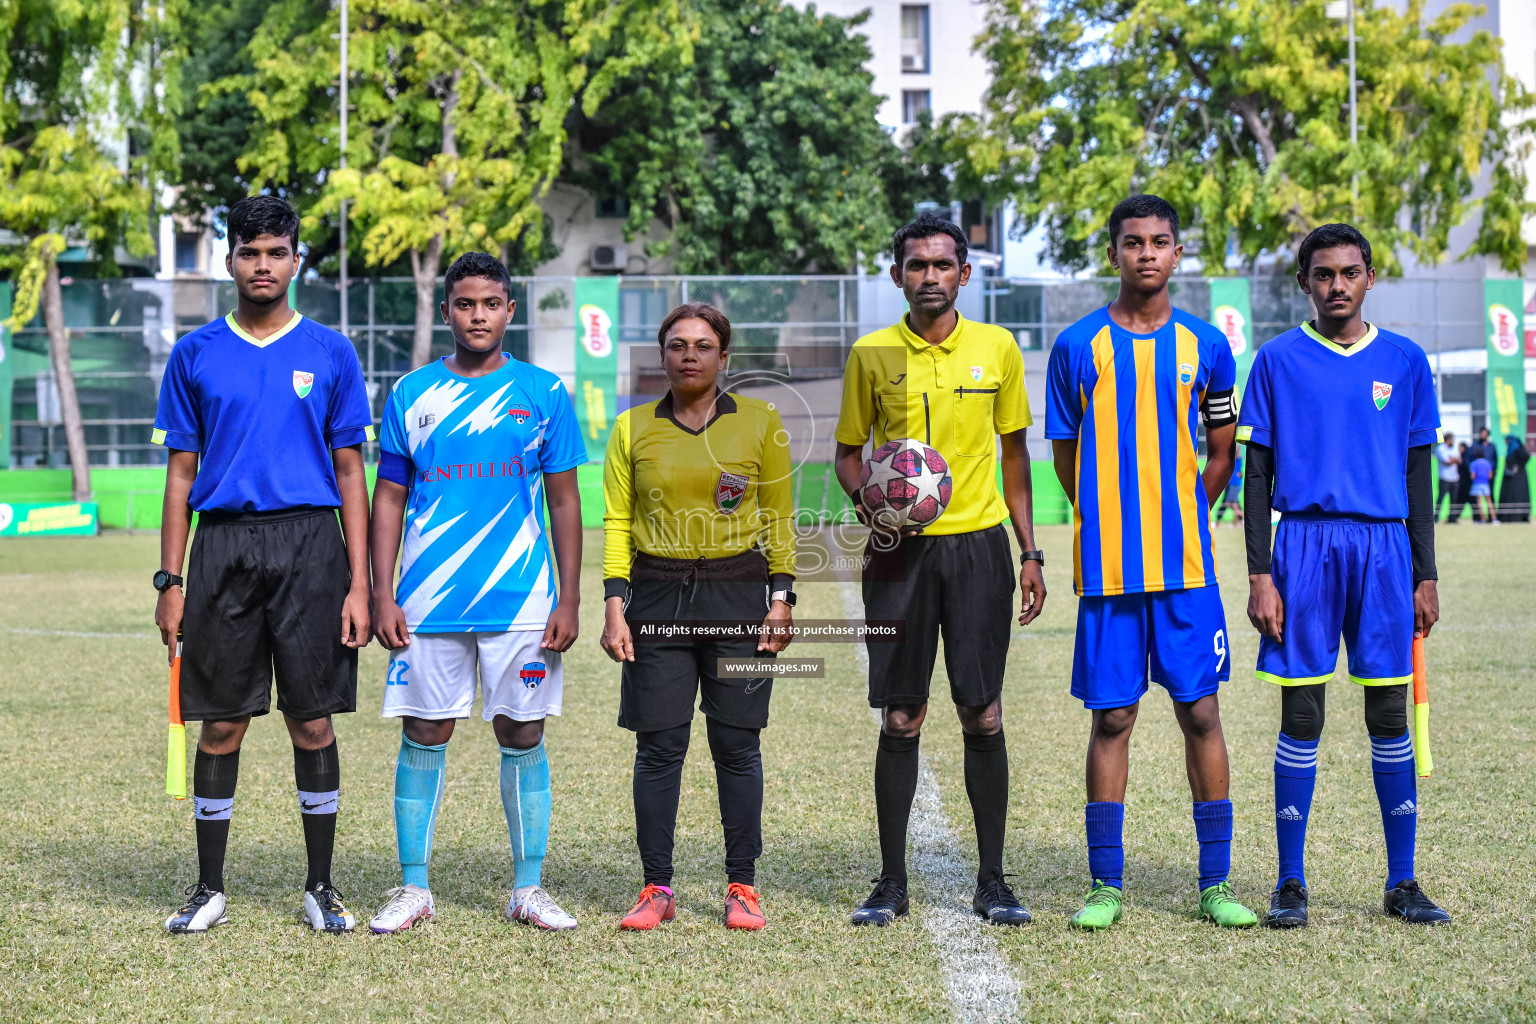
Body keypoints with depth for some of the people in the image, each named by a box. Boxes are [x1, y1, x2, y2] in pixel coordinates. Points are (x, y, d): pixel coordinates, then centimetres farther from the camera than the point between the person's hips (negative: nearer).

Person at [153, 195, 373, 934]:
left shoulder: (330, 353, 6)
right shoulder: (196, 355, 8)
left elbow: (350, 473, 5)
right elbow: (181, 473, 9)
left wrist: (359, 583, -2)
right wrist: (169, 582, 2)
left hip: (310, 546, -1)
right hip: (224, 547, 1)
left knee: (313, 723, 3)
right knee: (221, 726, 4)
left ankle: (321, 888, 14)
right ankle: (209, 889, 16)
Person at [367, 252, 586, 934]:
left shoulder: (543, 393, 4)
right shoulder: (411, 394, 7)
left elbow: (564, 501, 6)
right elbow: (389, 499, 9)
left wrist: (569, 600, 0)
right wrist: (381, 596, 0)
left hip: (520, 599, 0)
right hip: (427, 603, 1)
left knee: (522, 737, 4)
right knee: (423, 737, 3)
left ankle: (528, 889, 14)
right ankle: (413, 889, 13)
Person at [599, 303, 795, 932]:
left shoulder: (760, 422, 4)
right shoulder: (632, 428, 6)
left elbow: (780, 518, 7)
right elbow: (617, 521, 5)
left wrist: (781, 599, 0)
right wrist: (614, 605, -3)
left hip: (738, 595, 0)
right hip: (657, 597, 1)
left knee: (737, 745, 1)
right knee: (658, 746, -1)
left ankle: (742, 887, 11)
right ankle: (656, 888, 8)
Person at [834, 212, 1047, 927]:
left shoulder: (996, 348, 5)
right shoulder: (871, 354, 3)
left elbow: (1013, 453, 12)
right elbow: (848, 453, 11)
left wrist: (1030, 552, 8)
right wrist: (867, 497, -11)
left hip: (978, 544, 0)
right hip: (900, 549, 0)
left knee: (982, 714, 1)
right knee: (900, 718, 2)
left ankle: (992, 881, 10)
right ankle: (892, 882, 11)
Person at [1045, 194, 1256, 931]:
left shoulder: (1205, 345, 6)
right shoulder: (1077, 346, 3)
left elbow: (1221, 455, 15)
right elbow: (1065, 456, 9)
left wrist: (1175, 517, 12)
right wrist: (1118, 521, 9)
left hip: (1187, 565, 1)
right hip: (1106, 567, -1)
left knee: (1201, 713, 2)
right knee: (1112, 719, 2)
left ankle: (1215, 884, 10)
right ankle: (1105, 885, 11)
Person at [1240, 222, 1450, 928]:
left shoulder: (1405, 362, 9)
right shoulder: (1278, 361, 4)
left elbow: (1418, 476, 11)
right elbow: (1257, 475, 4)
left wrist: (1425, 576, 6)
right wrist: (1259, 575, -4)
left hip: (1385, 551, 2)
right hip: (1305, 546, -1)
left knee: (1390, 717, 4)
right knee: (1301, 719, 0)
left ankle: (1402, 883, 13)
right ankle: (1290, 883, 9)